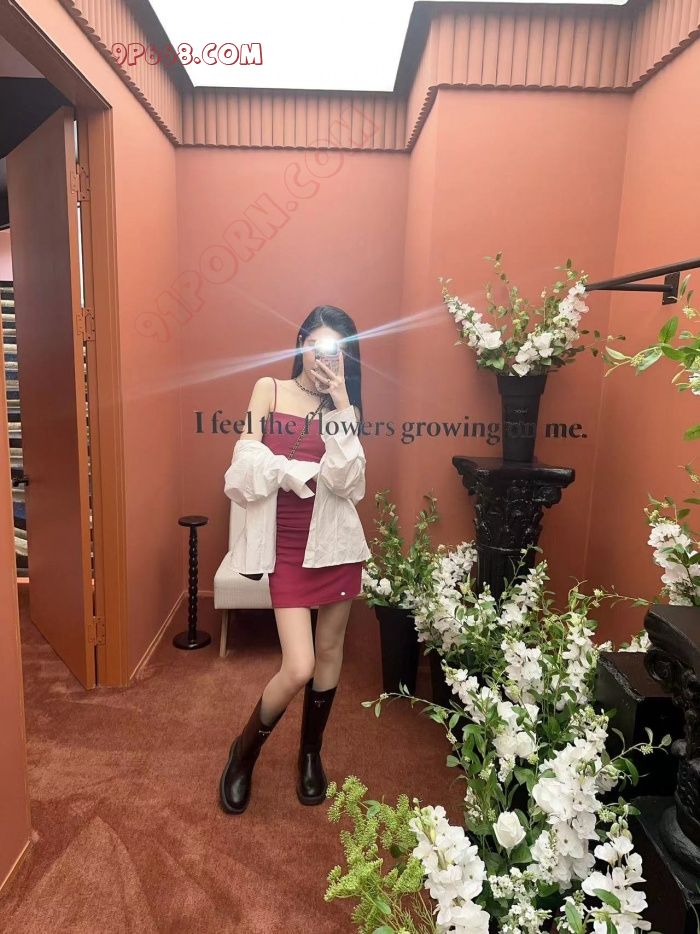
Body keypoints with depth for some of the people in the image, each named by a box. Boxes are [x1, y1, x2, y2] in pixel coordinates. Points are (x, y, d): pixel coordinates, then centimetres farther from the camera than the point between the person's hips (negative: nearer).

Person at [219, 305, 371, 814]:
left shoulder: (343, 408, 4)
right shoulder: (269, 389, 1)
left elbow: (347, 484, -13)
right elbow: (246, 472, -7)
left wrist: (341, 408, -15)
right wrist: (308, 471, -10)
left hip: (335, 544, 3)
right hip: (288, 548, -2)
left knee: (329, 651, 15)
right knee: (298, 668, -7)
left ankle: (311, 753, 39)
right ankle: (245, 749, 23)